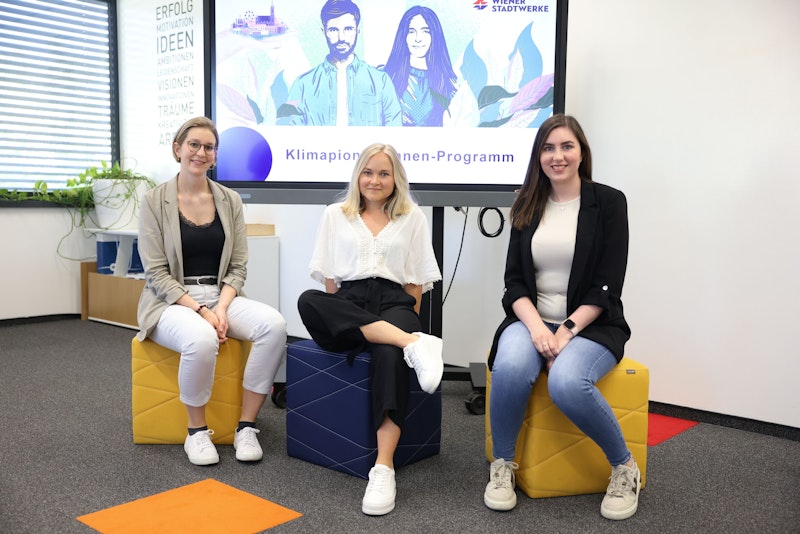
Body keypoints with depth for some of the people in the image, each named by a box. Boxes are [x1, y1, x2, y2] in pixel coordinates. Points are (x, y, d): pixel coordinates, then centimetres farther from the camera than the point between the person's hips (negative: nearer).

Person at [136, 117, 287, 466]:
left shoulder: (230, 200, 7)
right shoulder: (155, 200, -3)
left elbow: (238, 267, 5)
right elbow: (156, 273, -8)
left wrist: (221, 307, -14)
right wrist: (200, 310, -19)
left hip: (221, 297, 4)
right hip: (171, 302, -3)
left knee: (274, 324, -27)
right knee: (202, 339, -38)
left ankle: (246, 427, -14)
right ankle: (196, 432, -11)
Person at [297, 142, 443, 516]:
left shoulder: (413, 217, 19)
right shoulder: (335, 214, 19)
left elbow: (416, 281, 15)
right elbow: (328, 278, 12)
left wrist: (409, 319, -2)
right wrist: (359, 324, -1)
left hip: (393, 302, -1)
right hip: (346, 304, 1)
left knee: (388, 354, -37)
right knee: (308, 302, -35)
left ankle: (383, 468, -42)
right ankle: (413, 343, -40)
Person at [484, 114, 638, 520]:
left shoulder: (608, 202, -1)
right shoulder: (528, 206, 9)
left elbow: (607, 285, -7)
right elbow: (514, 279, 4)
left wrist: (566, 331, -17)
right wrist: (536, 327, -14)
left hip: (590, 325, -3)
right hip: (533, 320, 3)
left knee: (566, 382, -33)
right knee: (510, 366, -31)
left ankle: (624, 468, -6)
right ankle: (502, 464, -6)